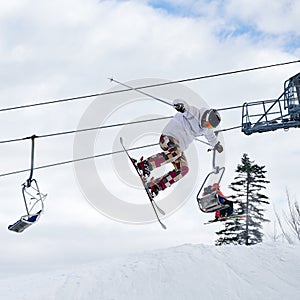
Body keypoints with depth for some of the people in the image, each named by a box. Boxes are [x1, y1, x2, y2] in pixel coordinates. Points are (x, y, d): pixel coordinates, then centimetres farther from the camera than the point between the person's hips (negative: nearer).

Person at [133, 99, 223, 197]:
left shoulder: (205, 129, 13)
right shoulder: (193, 113, -11)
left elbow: (210, 134, 37)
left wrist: (217, 144, 49)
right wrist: (180, 105, -47)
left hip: (179, 146, 9)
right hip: (169, 137, -9)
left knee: (183, 169, -9)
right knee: (176, 153, -40)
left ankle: (156, 186, -11)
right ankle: (146, 164, -43)